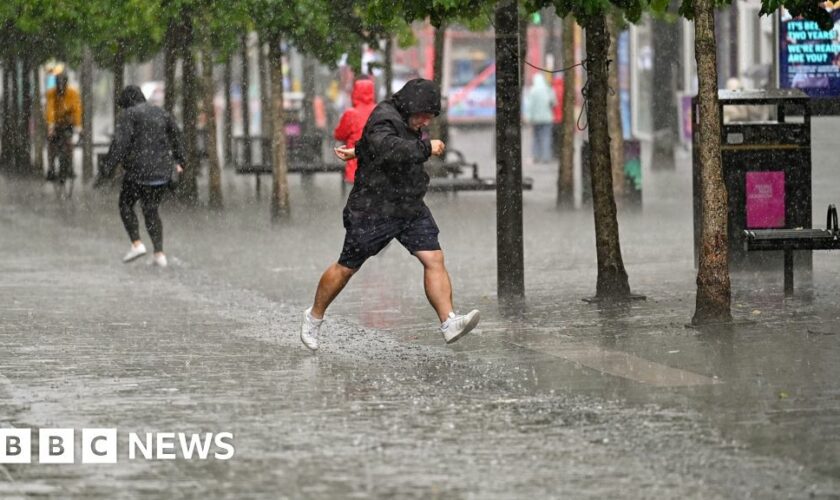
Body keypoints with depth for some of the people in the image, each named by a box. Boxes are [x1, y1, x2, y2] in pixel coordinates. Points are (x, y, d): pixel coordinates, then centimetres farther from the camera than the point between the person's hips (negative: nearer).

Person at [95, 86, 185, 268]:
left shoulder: (129, 115, -5)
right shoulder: (161, 114, 13)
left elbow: (119, 144, -16)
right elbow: (176, 138, 24)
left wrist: (106, 169, -16)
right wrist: (178, 161, 41)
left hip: (139, 172, -6)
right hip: (162, 172, 6)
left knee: (126, 205, 15)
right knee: (151, 211, 16)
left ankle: (136, 244, 0)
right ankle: (159, 253, 5)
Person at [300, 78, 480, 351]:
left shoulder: (407, 122, 9)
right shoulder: (383, 119, -20)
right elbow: (389, 149, -40)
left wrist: (360, 151, 37)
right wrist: (426, 148, -34)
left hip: (410, 209, 8)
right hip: (373, 212, -8)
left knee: (434, 259, -10)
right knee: (347, 267, 6)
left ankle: (449, 323, -17)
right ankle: (314, 317, 26)